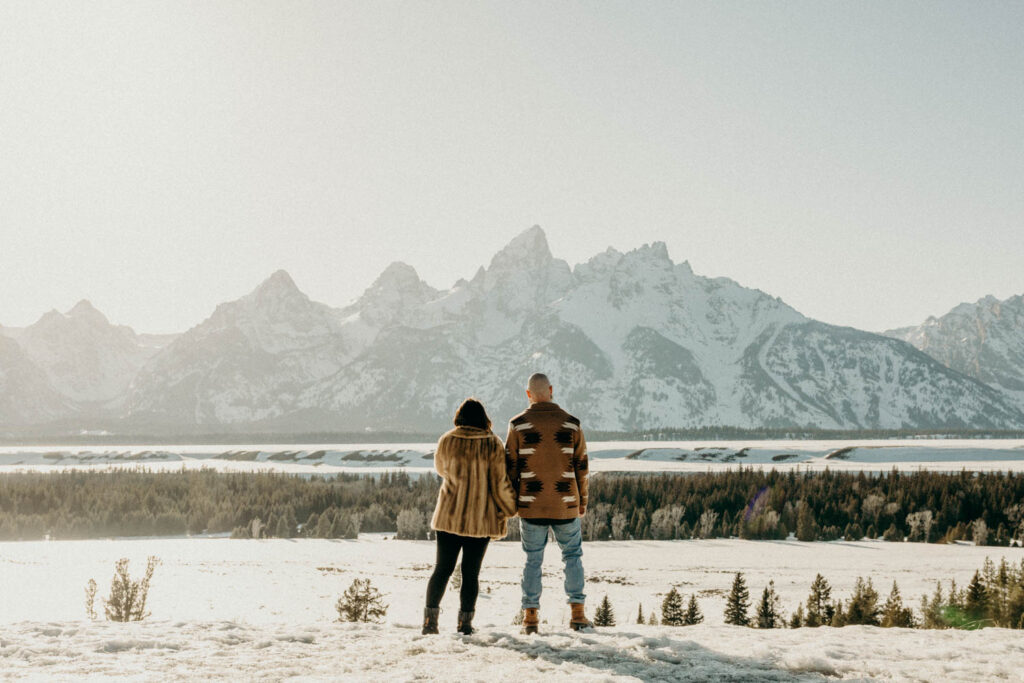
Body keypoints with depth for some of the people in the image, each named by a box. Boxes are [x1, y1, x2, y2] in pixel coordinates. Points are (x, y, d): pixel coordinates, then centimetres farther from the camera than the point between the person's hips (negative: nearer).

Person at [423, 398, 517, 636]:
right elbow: (500, 482, -6)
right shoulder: (493, 444, -7)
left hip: (449, 516, 1)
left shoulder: (447, 441, -3)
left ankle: (430, 618, 4)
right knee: (471, 572, 7)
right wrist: (509, 509, 7)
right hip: (481, 519, -1)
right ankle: (465, 622, 8)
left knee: (442, 569, 9)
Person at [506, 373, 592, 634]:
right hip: (566, 505, 1)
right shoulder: (571, 424, 1)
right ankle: (578, 614, 8)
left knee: (533, 559, 9)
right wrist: (582, 500, 15)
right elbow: (581, 465, 5)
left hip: (531, 505, 0)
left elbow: (510, 466, -1)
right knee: (573, 556, 13)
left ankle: (531, 616, 7)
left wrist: (510, 504, 8)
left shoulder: (518, 424, -3)